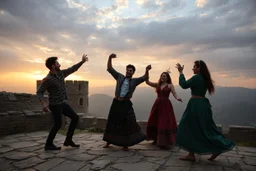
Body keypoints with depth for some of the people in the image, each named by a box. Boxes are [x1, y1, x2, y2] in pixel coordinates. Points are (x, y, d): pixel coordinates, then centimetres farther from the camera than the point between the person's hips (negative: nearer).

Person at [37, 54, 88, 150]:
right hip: (55, 105, -8)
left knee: (75, 117, 8)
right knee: (58, 125, -4)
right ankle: (48, 145, 16)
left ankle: (68, 140, 16)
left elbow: (73, 69, 12)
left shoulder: (61, 73, 3)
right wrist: (43, 104, -31)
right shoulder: (47, 79, -18)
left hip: (63, 103, 8)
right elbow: (39, 92, -16)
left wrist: (82, 61, 11)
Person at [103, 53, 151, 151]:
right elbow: (110, 69, 4)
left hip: (126, 104, -1)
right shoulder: (119, 77, 7)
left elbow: (144, 78, -9)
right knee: (112, 122, 11)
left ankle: (125, 144, 13)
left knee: (127, 124, -2)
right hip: (116, 103, 2)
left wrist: (147, 70, -29)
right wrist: (110, 58, -9)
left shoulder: (135, 81, 4)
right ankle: (108, 142, 28)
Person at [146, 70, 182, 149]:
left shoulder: (170, 85, 1)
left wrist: (177, 98, -32)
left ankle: (164, 142, 5)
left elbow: (175, 94, -9)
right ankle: (157, 140, 27)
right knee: (154, 122, 9)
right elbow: (147, 82, 1)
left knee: (165, 123, -4)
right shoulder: (157, 85, 9)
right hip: (157, 105, 5)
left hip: (166, 105, -4)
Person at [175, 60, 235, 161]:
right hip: (201, 104, 10)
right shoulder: (204, 78, 14)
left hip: (196, 105, -10)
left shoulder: (197, 77, -15)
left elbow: (184, 85, -22)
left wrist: (181, 72, -13)